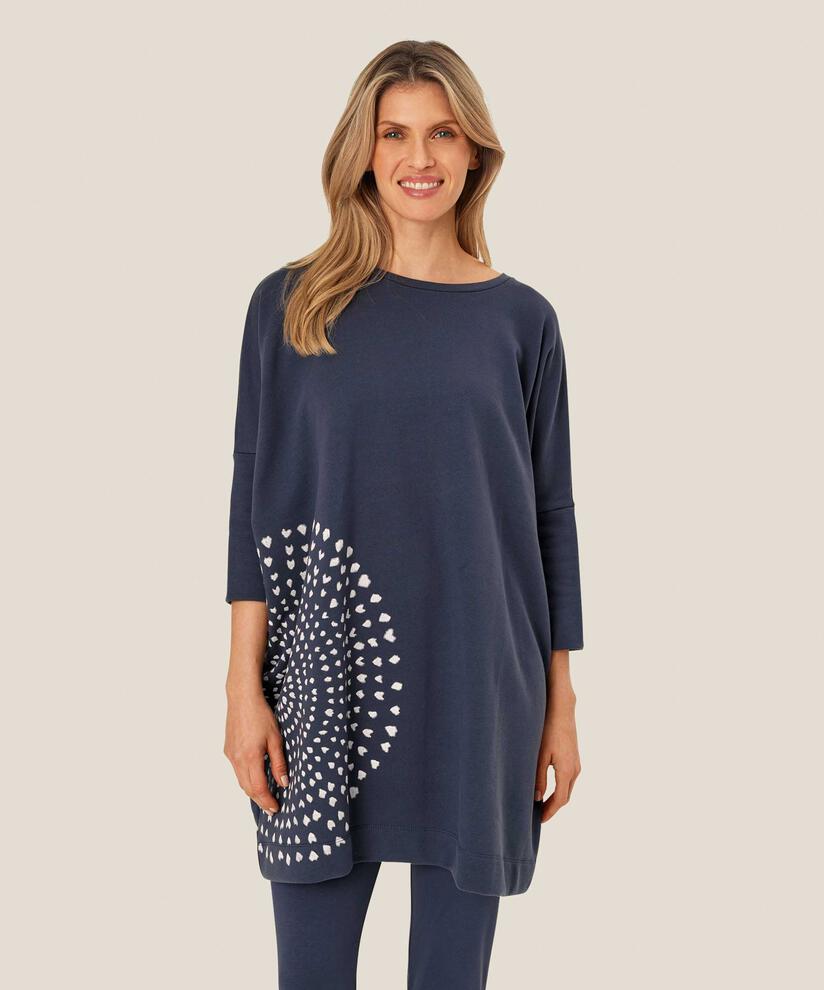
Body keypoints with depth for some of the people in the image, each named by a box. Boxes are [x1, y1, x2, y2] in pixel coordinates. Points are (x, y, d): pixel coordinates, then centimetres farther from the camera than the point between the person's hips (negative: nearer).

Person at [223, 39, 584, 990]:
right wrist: (244, 686, -5)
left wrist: (561, 703, 5)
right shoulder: (290, 305, 2)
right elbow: (255, 501, 1)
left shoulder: (521, 319, 4)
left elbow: (550, 515, 6)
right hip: (325, 678, 0)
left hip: (477, 682, 1)